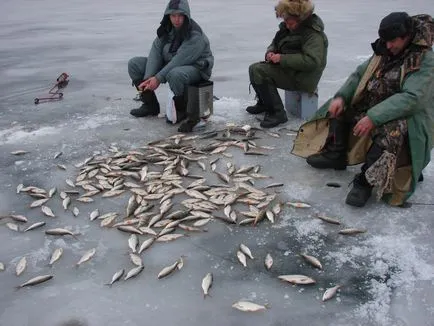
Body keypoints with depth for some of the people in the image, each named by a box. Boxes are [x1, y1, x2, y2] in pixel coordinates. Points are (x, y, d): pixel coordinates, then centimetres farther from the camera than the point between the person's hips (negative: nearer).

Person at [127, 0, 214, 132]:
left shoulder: (195, 35, -23)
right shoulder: (165, 30, -2)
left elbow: (180, 60, -30)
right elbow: (155, 52, -9)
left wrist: (158, 78, -32)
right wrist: (148, 78, -22)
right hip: (169, 65, 7)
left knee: (174, 74, -43)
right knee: (134, 64, -1)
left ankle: (181, 111, -16)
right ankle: (150, 104, 7)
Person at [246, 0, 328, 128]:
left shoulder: (314, 35, -19)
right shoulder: (288, 27, 8)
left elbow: (311, 61, -30)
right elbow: (275, 43, 21)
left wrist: (282, 58, -28)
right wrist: (270, 52, -5)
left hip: (302, 78, -9)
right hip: (289, 69, 9)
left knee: (258, 71, -21)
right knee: (254, 68, 3)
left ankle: (277, 113, -17)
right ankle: (264, 103, 21)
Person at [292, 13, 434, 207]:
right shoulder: (384, 51, 3)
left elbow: (411, 98, -31)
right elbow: (360, 74, 5)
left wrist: (373, 117, -37)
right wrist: (341, 96, -14)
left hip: (407, 117, -8)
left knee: (391, 132, -40)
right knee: (340, 109, 4)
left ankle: (365, 182, -29)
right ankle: (336, 156, 9)